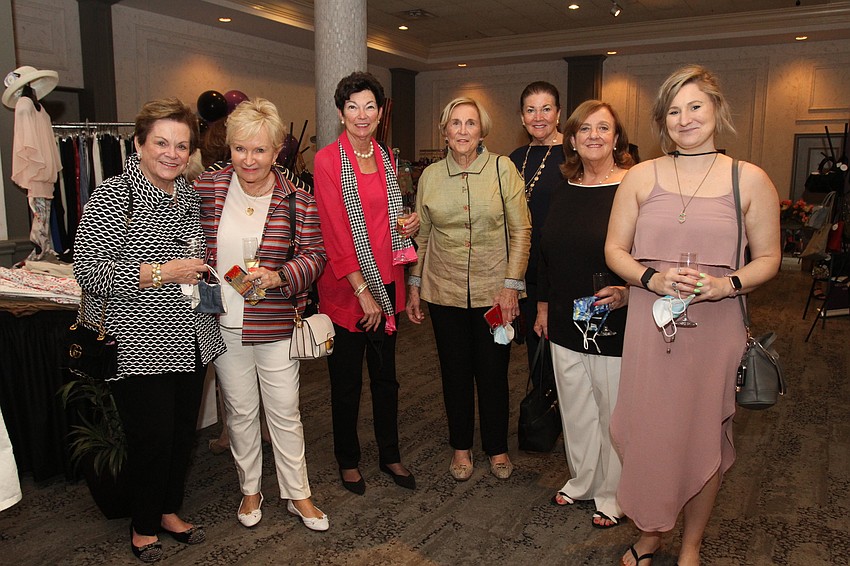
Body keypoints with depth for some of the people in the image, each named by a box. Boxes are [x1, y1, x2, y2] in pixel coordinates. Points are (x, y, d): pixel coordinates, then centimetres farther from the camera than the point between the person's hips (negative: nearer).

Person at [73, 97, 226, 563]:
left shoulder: (190, 196, 9)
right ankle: (143, 525, 30)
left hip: (191, 341, 7)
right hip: (138, 346, -6)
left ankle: (170, 510, 39)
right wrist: (159, 273, -21)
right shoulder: (112, 197, -12)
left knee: (183, 432, 16)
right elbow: (88, 271, -17)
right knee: (152, 437, 4)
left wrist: (202, 271, 7)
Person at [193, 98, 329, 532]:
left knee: (285, 411, 10)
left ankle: (298, 494, 28)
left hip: (276, 326, -1)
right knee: (240, 410, 16)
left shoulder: (297, 200, -6)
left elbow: (315, 255, -5)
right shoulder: (205, 188, -2)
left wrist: (279, 277, -22)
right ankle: (250, 490, 36)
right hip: (224, 324, 2)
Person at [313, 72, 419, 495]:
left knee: (386, 375, 15)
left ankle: (389, 454, 32)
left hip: (386, 281, 5)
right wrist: (362, 290, -17)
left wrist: (409, 224, 0)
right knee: (346, 379, 10)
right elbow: (335, 230, -15)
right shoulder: (328, 159, -10)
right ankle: (348, 459, 29)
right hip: (346, 286, -5)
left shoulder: (385, 157, 9)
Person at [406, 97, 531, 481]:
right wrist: (414, 285, 8)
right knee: (455, 371, 11)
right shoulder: (430, 176, 4)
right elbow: (421, 236, 10)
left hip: (494, 290, -2)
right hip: (444, 290, 2)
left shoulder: (503, 169, -3)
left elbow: (521, 230, -3)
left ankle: (497, 447, 29)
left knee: (493, 372, 7)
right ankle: (461, 447, 30)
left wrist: (511, 284, -9)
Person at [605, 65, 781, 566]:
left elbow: (768, 258, 4)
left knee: (705, 436, 11)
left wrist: (727, 283, -15)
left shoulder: (750, 180, 1)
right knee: (649, 431, 7)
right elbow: (615, 250, 5)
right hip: (650, 325, 1)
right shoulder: (642, 176, 4)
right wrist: (653, 278, -14)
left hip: (715, 328, 0)